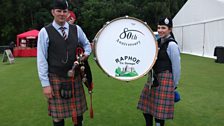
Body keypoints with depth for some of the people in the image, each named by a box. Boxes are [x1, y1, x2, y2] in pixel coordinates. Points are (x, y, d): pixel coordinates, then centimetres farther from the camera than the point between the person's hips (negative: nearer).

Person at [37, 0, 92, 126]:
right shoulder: (45, 32, -5)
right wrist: (45, 84, -9)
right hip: (55, 78, -3)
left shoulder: (76, 29, 4)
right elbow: (41, 59, -6)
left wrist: (86, 54, -1)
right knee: (58, 115, 8)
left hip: (75, 77, 3)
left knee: (78, 111, 14)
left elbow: (87, 44, 21)